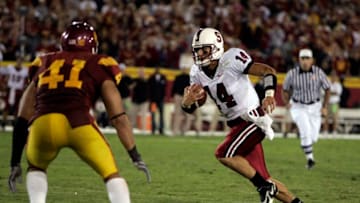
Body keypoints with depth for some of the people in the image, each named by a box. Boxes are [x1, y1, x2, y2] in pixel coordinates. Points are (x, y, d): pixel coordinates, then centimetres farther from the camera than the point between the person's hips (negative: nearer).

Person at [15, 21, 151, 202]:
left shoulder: (44, 64, 29)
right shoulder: (99, 65, 22)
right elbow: (118, 117, 15)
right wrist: (135, 156, 21)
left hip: (43, 125, 2)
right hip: (78, 124, -2)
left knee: (36, 167, 32)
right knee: (112, 175, 17)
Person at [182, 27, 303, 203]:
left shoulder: (231, 60, -19)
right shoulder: (198, 72, 2)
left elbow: (268, 71, -20)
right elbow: (191, 108, 5)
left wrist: (269, 95, -38)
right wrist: (186, 102, -20)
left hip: (253, 119, -8)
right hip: (236, 124, 8)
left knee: (223, 154, -21)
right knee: (262, 178, 8)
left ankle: (265, 187, -7)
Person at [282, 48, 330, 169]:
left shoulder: (318, 72, -13)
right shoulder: (292, 74, -13)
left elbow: (327, 89, 1)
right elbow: (285, 89, 4)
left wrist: (325, 107, -4)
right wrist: (286, 103, -10)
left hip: (314, 107, 2)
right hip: (298, 107, -2)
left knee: (313, 137, 3)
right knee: (306, 131, -23)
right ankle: (310, 158, -12)